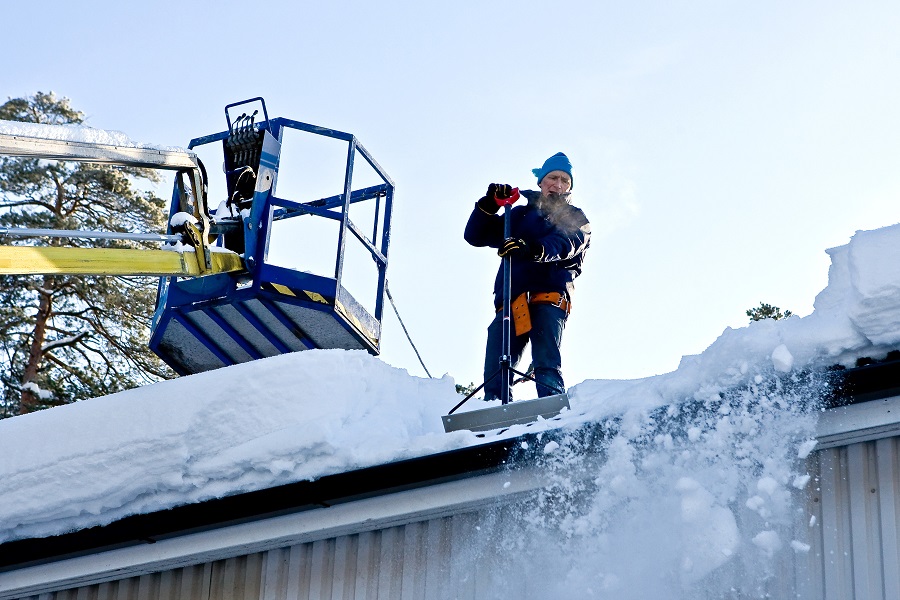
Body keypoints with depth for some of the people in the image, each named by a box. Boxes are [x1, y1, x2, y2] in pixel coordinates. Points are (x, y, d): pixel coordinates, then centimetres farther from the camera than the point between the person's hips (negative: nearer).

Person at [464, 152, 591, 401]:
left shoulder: (575, 219, 19)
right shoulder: (519, 215, 28)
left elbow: (565, 245, -5)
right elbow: (475, 236, 23)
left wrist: (533, 250, -26)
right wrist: (489, 205, 6)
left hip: (550, 294, -3)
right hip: (510, 300, 3)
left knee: (546, 367, -22)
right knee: (495, 375, -11)